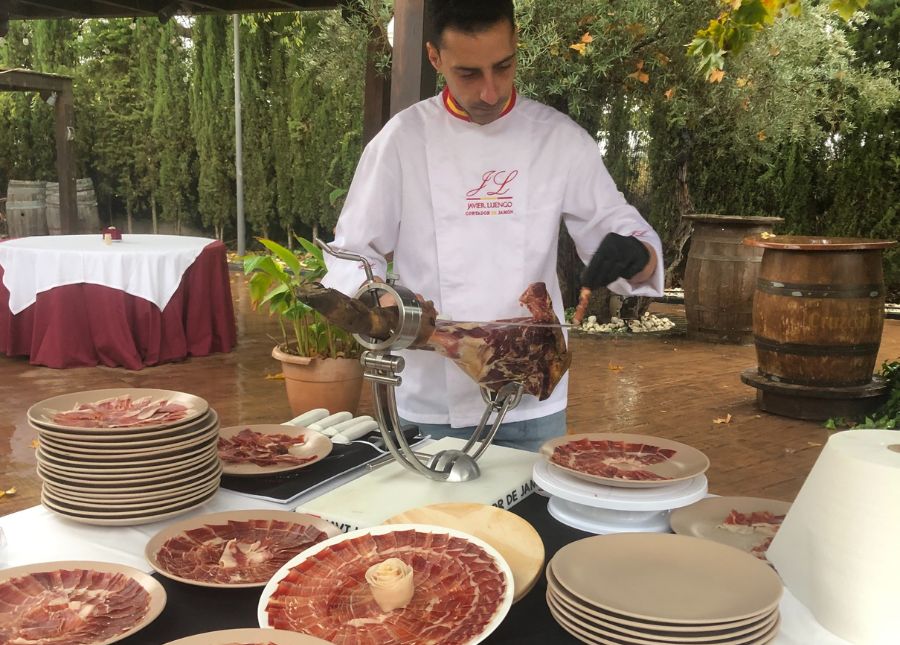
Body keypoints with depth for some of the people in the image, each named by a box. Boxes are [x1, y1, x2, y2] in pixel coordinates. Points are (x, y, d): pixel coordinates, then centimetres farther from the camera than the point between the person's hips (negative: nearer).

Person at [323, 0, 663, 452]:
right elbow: (352, 254, 0)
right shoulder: (403, 139, -4)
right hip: (432, 402, 0)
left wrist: (635, 254, -22)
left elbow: (620, 230, 1)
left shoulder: (560, 138, -3)